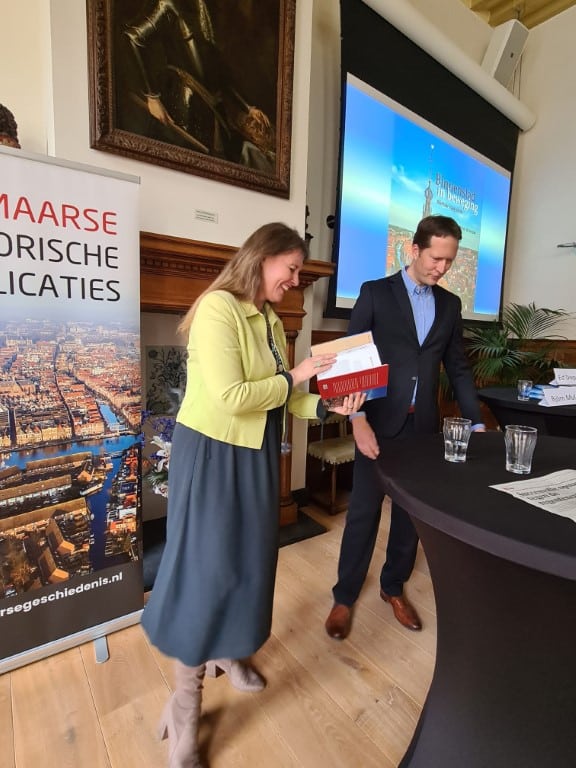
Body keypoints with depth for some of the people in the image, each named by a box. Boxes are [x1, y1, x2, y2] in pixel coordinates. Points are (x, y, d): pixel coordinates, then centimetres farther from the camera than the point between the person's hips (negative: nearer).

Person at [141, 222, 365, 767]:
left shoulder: (270, 320, 8)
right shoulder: (218, 309, -19)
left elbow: (280, 399, 7)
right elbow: (231, 397, -28)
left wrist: (328, 405, -7)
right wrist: (294, 376, -16)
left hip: (255, 452, 9)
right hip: (211, 452, -8)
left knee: (246, 555, 19)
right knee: (206, 566, 3)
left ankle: (227, 653, 45)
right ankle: (185, 705, 26)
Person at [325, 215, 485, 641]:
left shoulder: (450, 304, 10)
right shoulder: (375, 293, -3)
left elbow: (458, 367, 14)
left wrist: (477, 422, 7)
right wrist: (358, 420, -18)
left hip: (424, 425, 4)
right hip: (380, 422, -4)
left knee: (413, 512, 14)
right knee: (364, 512, 5)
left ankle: (394, 587, 36)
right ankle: (345, 596, 25)